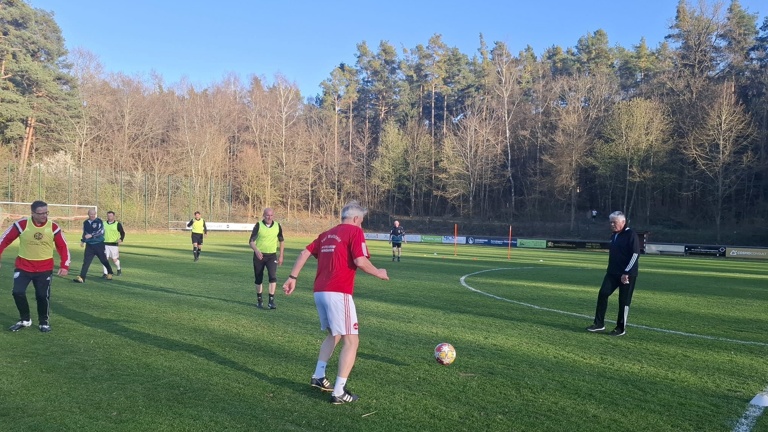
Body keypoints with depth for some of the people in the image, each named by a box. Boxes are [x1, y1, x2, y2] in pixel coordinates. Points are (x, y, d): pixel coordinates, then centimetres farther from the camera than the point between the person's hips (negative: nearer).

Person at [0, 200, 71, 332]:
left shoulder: (53, 227, -9)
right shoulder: (21, 224, -12)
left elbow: (63, 247, -2)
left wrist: (64, 266, -9)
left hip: (45, 268, 0)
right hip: (23, 266, 0)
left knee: (43, 295, -1)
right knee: (17, 292, -8)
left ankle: (44, 321, 21)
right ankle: (25, 320, 15)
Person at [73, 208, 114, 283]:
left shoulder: (99, 221, -8)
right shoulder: (85, 222, 9)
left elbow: (101, 231, -20)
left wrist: (91, 235, -28)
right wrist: (82, 240, 15)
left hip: (99, 244, -4)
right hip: (89, 245, 4)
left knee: (104, 260, 8)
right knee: (86, 261, -6)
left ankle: (110, 273, 30)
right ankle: (81, 278, -8)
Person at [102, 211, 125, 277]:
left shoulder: (117, 224, -1)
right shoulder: (104, 224, 9)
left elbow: (122, 233, 1)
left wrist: (121, 239, -17)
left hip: (114, 244, -2)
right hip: (105, 244, 3)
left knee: (114, 259, 4)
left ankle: (119, 269, 32)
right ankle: (105, 273, -1)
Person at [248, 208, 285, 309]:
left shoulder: (277, 226, -1)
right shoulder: (258, 225, -8)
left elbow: (281, 241, 12)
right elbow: (251, 241, -9)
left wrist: (281, 255, 9)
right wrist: (256, 251, -28)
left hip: (272, 255, 1)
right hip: (259, 255, -1)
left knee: (273, 276, -16)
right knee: (259, 279, 8)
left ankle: (271, 301, -11)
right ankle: (259, 300, 25)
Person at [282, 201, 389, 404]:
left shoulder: (327, 234, 19)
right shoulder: (355, 231, -3)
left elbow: (304, 253, 14)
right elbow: (360, 261, -15)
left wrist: (292, 277, 16)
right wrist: (378, 273, 1)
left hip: (319, 292, 8)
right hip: (338, 293, -8)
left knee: (334, 335, 26)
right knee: (351, 341, -1)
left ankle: (318, 377, 29)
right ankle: (339, 392, -2)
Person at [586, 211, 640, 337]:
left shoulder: (631, 235, -12)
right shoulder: (615, 235, 13)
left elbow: (635, 255, -17)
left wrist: (626, 273, -20)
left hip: (627, 275, -8)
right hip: (612, 273, 8)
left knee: (624, 301, 0)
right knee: (602, 294, 0)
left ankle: (621, 328, 11)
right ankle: (599, 323, 7)